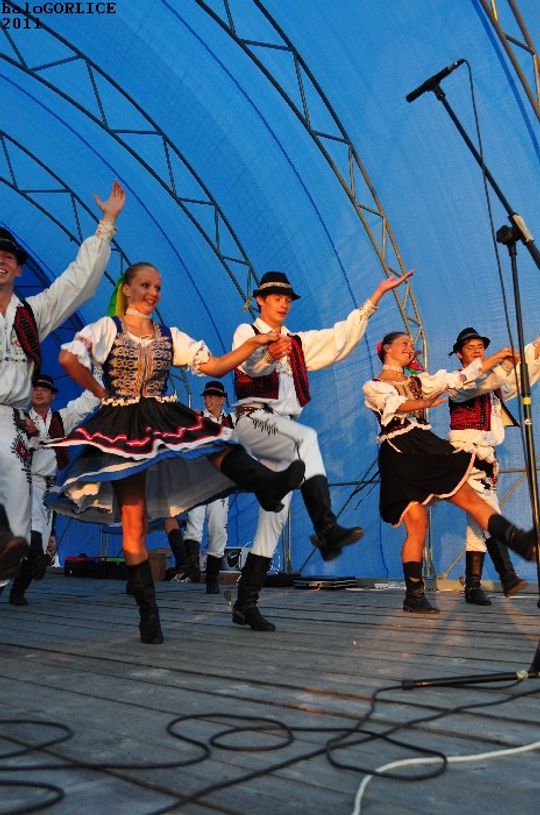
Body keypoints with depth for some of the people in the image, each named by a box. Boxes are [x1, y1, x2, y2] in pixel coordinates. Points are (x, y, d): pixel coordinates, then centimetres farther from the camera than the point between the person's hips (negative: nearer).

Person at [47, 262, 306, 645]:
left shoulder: (171, 336, 12)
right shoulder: (107, 328, 2)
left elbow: (214, 366, 4)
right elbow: (69, 358, -16)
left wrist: (254, 344, -7)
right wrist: (102, 393, -8)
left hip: (165, 420, 4)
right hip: (124, 428, -4)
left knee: (220, 446, -27)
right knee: (134, 522, -5)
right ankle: (148, 612, 3)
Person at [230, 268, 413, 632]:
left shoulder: (298, 342, 25)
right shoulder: (246, 332, 9)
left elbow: (342, 336, 14)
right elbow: (249, 363, -15)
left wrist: (375, 297, 8)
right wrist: (269, 355, -39)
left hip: (283, 432, 6)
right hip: (253, 420, -6)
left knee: (275, 515, 0)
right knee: (307, 436, -35)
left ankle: (246, 603, 4)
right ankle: (326, 527, -45)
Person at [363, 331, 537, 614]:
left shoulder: (417, 381, 22)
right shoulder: (373, 387, 5)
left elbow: (459, 378, 17)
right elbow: (393, 403, -16)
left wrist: (497, 357, 13)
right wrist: (423, 404, -35)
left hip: (427, 448, 5)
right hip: (399, 456, -5)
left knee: (470, 498, -9)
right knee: (417, 523, -11)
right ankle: (414, 596, -1)